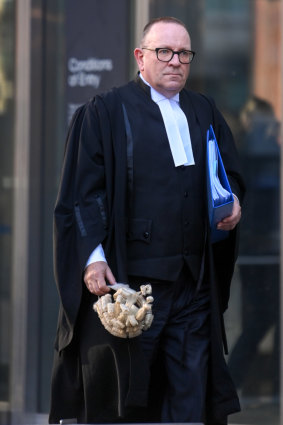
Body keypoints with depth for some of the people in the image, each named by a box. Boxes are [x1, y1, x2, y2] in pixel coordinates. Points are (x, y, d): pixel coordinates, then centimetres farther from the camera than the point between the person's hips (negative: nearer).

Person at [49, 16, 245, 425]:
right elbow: (83, 191, -4)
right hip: (128, 276, -4)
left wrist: (232, 200, -4)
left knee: (190, 390, 1)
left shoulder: (204, 112, 16)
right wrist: (93, 256, -15)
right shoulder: (106, 111, 1)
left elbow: (230, 171, 21)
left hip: (193, 280, 4)